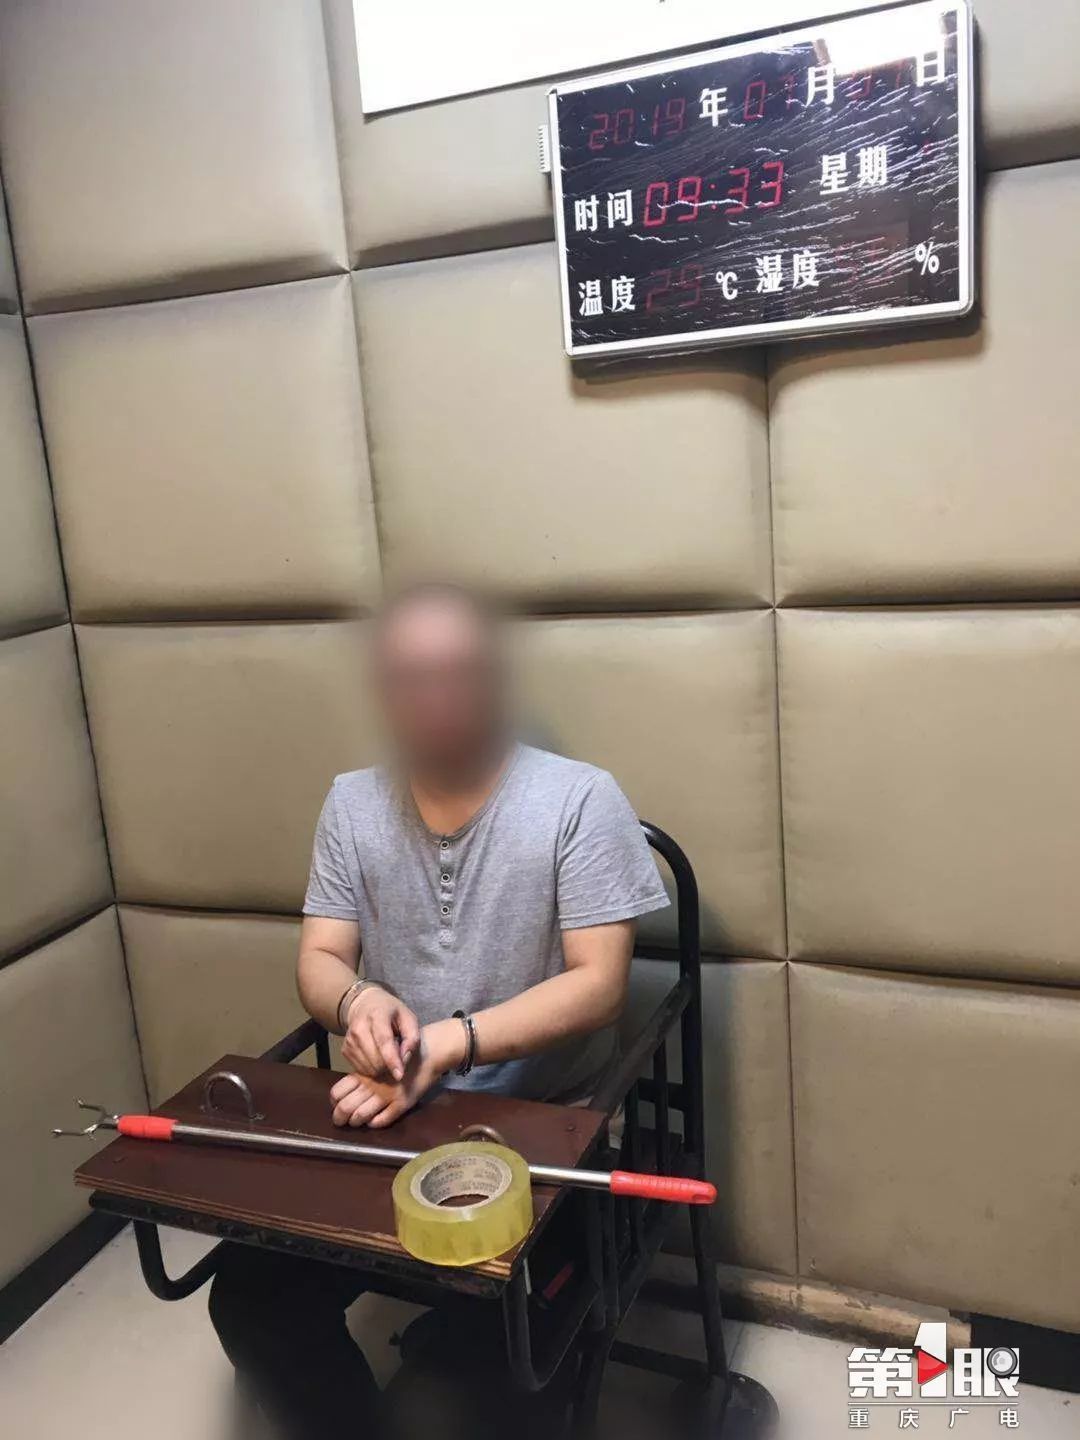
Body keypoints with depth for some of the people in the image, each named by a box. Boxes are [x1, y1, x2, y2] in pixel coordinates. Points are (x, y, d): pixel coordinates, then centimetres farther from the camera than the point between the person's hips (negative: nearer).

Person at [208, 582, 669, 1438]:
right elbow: (318, 962, 3)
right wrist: (357, 1000, -22)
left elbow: (599, 984, -15)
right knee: (250, 1297, -10)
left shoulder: (579, 799, -12)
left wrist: (449, 1043, -28)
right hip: (387, 1110, 4)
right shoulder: (352, 804, 2)